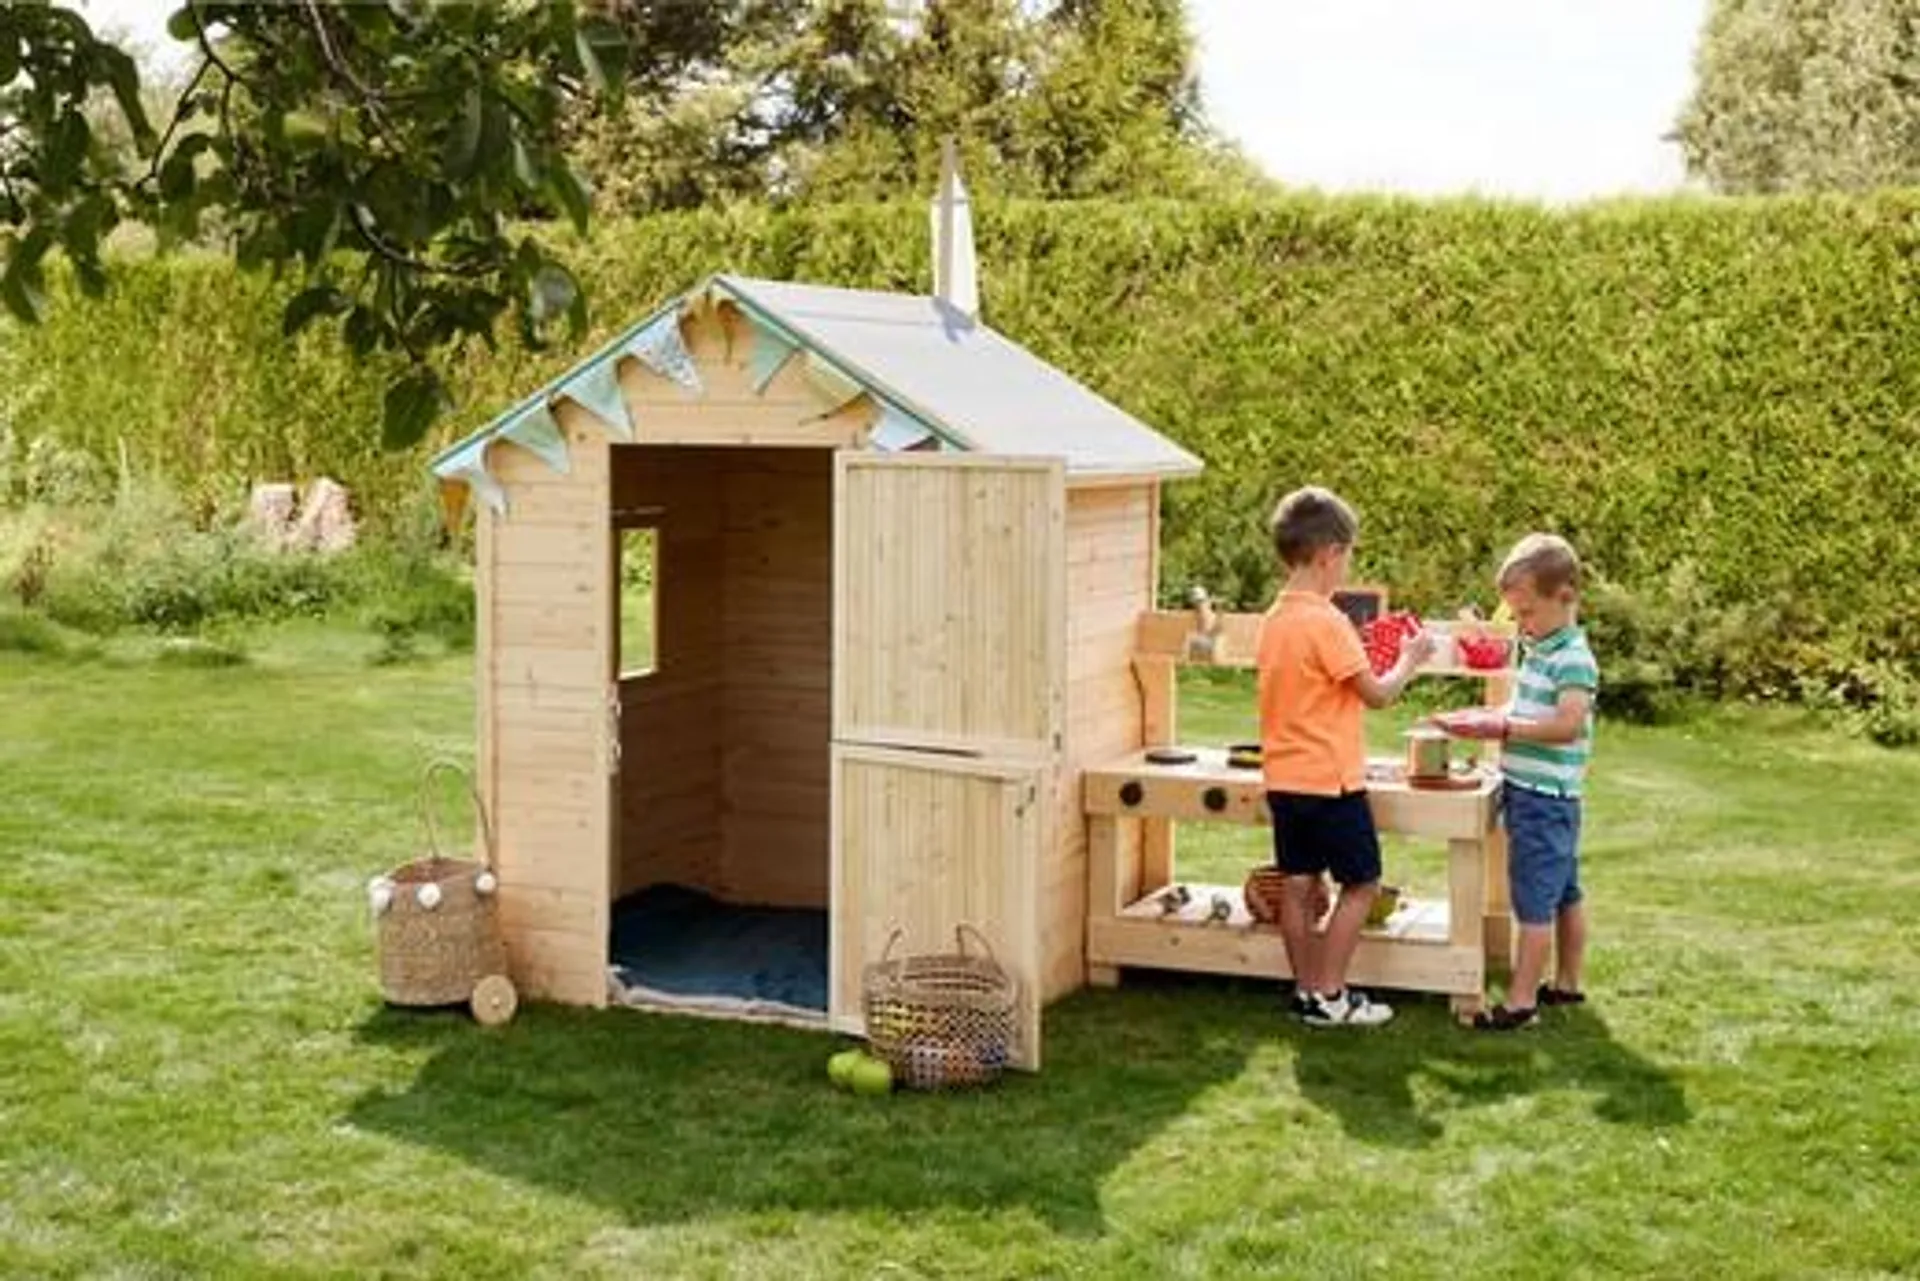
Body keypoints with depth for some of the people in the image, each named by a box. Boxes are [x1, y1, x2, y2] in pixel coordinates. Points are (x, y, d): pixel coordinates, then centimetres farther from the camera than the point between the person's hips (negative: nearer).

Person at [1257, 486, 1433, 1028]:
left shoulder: (1275, 618, 7)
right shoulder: (1326, 622, -18)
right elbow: (1376, 694, -13)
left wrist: (1365, 657, 15)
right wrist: (1409, 660, 4)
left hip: (1284, 779, 8)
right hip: (1330, 780, -8)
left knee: (1298, 885, 11)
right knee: (1361, 883, 4)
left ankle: (1306, 989, 18)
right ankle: (1328, 996, 4)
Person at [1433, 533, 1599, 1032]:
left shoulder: (1573, 659, -17)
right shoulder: (1536, 650, 13)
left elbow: (1568, 724, -29)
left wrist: (1502, 728, -30)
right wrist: (1485, 717, 8)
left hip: (1545, 798, -10)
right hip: (1529, 793, 10)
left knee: (1535, 902, -5)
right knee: (1565, 896, 18)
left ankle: (1520, 1000, -2)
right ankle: (1566, 984, 27)